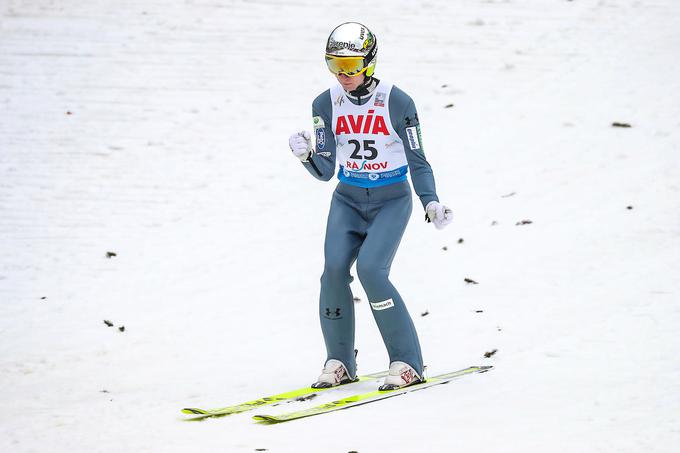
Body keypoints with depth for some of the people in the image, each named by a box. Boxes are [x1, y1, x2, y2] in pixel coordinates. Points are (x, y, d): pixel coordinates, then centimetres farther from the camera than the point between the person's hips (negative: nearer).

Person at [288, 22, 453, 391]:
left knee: (370, 268, -23)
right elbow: (325, 171, -1)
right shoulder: (326, 105, -3)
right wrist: (305, 155, -22)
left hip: (392, 200, -4)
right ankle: (340, 362, -3)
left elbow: (417, 162, -8)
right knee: (334, 268, -18)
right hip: (347, 200, 4)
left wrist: (431, 203, -23)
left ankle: (407, 363, -13)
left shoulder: (396, 103, -13)